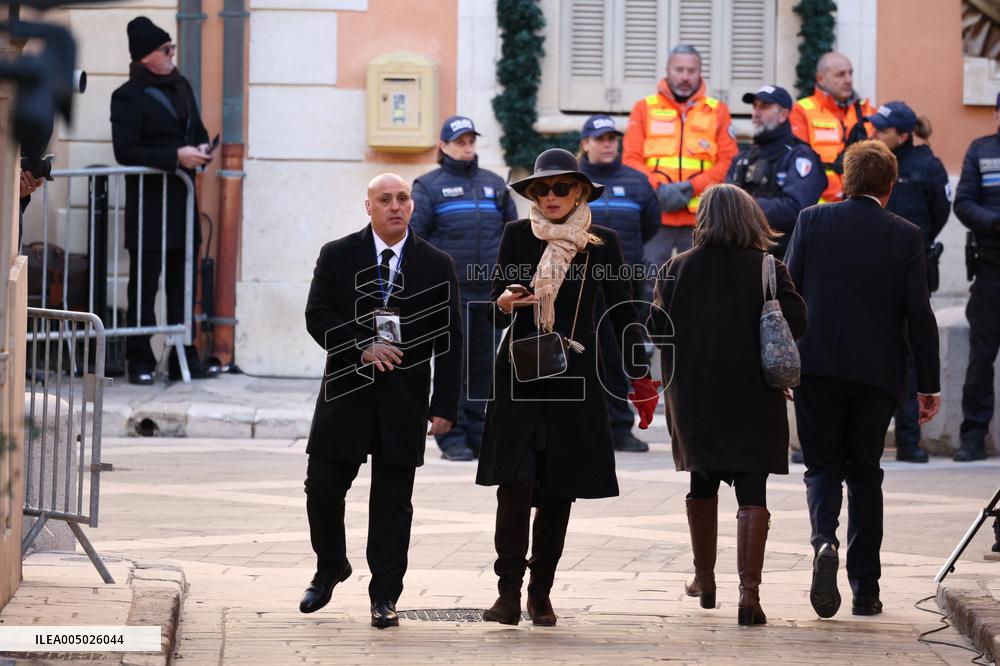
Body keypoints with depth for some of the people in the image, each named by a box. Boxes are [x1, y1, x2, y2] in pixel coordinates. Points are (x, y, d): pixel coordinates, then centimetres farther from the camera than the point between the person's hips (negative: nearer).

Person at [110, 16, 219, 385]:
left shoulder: (180, 87, 13)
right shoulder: (128, 96, -10)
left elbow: (197, 128, 24)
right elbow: (125, 151, -16)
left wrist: (201, 147, 1)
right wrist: (176, 156, -21)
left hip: (181, 200, 7)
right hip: (148, 201, -7)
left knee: (183, 282, 8)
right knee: (144, 284, -3)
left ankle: (184, 358, 14)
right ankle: (139, 361, 2)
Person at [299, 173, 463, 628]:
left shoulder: (437, 266, 3)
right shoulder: (337, 256, 3)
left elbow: (448, 342, 2)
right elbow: (318, 317, -3)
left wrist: (444, 407, -4)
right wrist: (363, 348, -18)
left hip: (405, 399, 0)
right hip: (346, 392, 0)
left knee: (393, 504, 2)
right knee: (323, 487, 0)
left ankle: (384, 595, 10)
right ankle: (330, 568, 24)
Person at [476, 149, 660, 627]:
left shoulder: (602, 244, 4)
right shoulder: (517, 235, 3)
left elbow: (621, 312, 9)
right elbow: (497, 306, 4)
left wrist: (640, 379, 7)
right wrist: (504, 303, -20)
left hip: (574, 381, 1)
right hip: (519, 378, -1)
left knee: (558, 491, 3)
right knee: (515, 484, -13)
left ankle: (541, 595, 12)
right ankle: (508, 595, -11)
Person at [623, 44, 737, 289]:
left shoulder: (717, 111, 11)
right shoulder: (645, 108, 10)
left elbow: (728, 162, 3)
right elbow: (631, 159, 3)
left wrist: (692, 188, -11)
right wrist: (658, 189, -14)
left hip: (700, 220, 1)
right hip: (654, 218, -1)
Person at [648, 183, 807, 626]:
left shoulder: (677, 269, -2)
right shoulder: (768, 270, -4)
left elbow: (657, 327, -7)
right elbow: (795, 322, -12)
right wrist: (765, 353, 6)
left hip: (694, 395, 2)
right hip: (754, 398, -2)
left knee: (702, 484, 21)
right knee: (752, 492, -3)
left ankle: (704, 579, 32)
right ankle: (749, 590, -16)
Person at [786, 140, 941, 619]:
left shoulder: (812, 221, 0)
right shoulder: (905, 236, -1)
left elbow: (787, 294, 0)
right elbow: (919, 314, -3)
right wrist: (929, 385, 3)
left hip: (817, 365, 0)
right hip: (877, 371, 0)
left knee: (822, 466, 9)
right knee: (864, 473, 12)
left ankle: (825, 541, -22)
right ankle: (865, 589, 11)